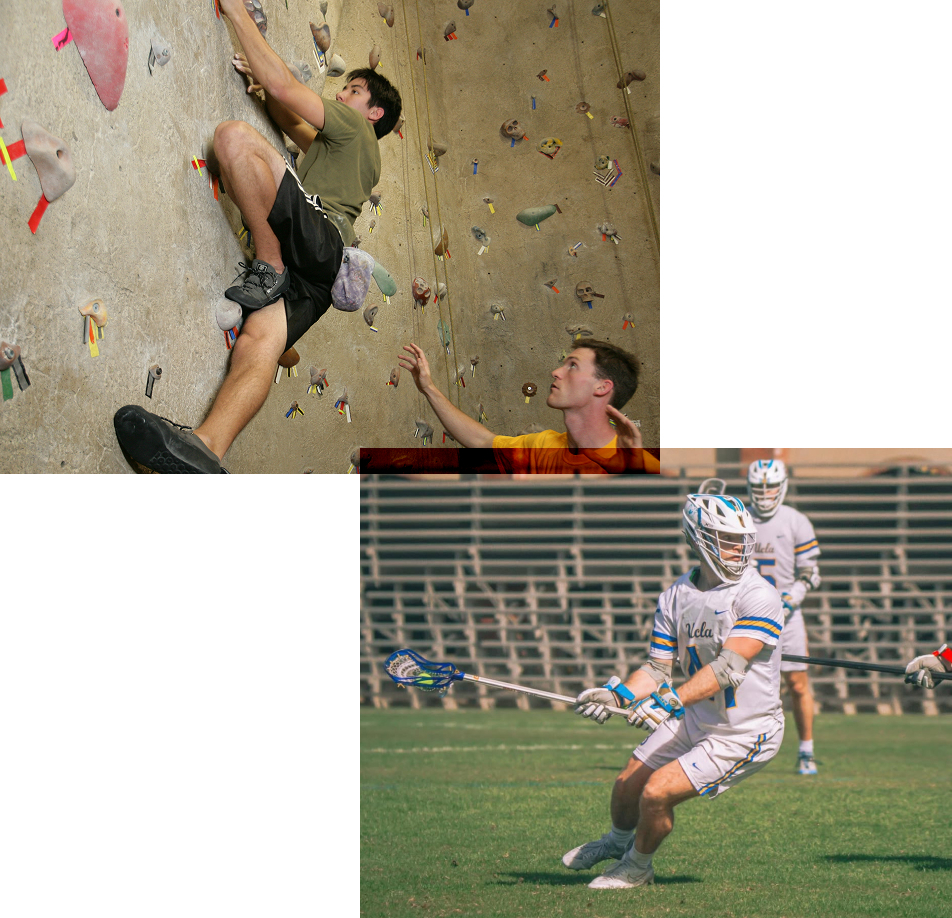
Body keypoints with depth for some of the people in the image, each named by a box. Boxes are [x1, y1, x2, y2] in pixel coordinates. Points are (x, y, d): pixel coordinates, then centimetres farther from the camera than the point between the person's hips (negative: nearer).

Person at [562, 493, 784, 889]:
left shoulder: (759, 597, -21)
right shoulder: (676, 597, 0)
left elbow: (728, 667, -31)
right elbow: (658, 668, 2)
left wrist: (672, 701, -41)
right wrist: (618, 694, -18)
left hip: (743, 734, -6)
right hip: (696, 719, 6)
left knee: (657, 793, -15)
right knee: (627, 786, 12)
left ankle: (637, 867, 17)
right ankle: (619, 841, 48)